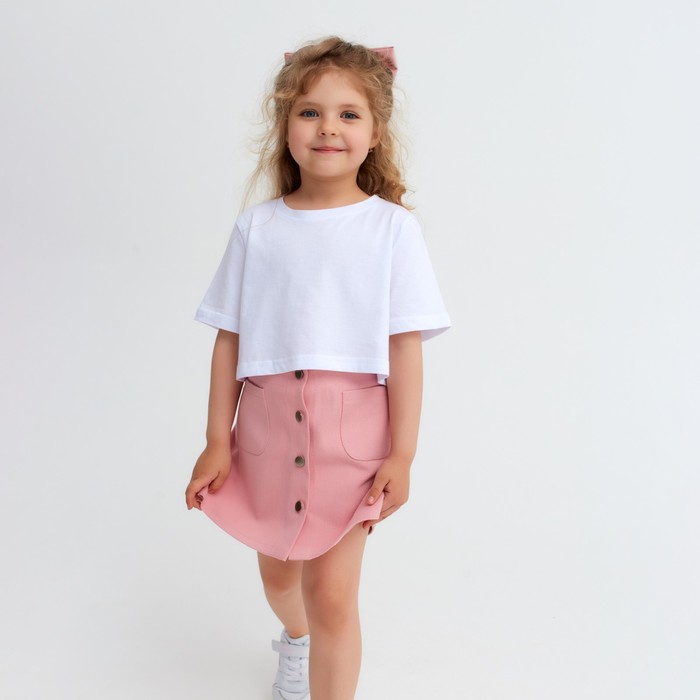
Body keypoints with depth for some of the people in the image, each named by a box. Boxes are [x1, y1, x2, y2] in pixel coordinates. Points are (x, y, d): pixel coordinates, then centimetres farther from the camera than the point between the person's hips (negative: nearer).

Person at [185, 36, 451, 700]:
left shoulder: (392, 228, -5)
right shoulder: (257, 226, 1)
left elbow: (405, 347, -7)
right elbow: (230, 339, 2)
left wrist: (401, 454, -9)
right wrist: (218, 440, 1)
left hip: (352, 429, -3)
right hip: (267, 426, 3)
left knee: (332, 593, -4)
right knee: (277, 571, 23)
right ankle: (296, 643, 57)